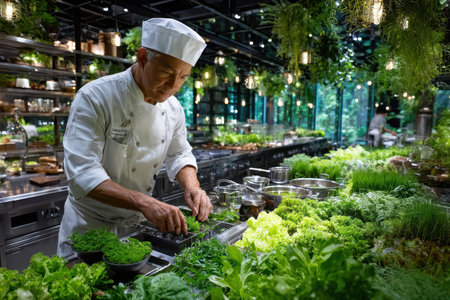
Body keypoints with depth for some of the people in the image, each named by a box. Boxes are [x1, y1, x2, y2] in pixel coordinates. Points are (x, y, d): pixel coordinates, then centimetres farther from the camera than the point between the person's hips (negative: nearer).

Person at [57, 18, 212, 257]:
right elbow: (82, 174, -31)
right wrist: (144, 202, -42)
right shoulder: (95, 97, -24)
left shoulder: (172, 107, -5)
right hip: (90, 226, -5)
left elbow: (179, 154, 5)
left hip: (139, 224, 6)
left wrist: (191, 186, -16)